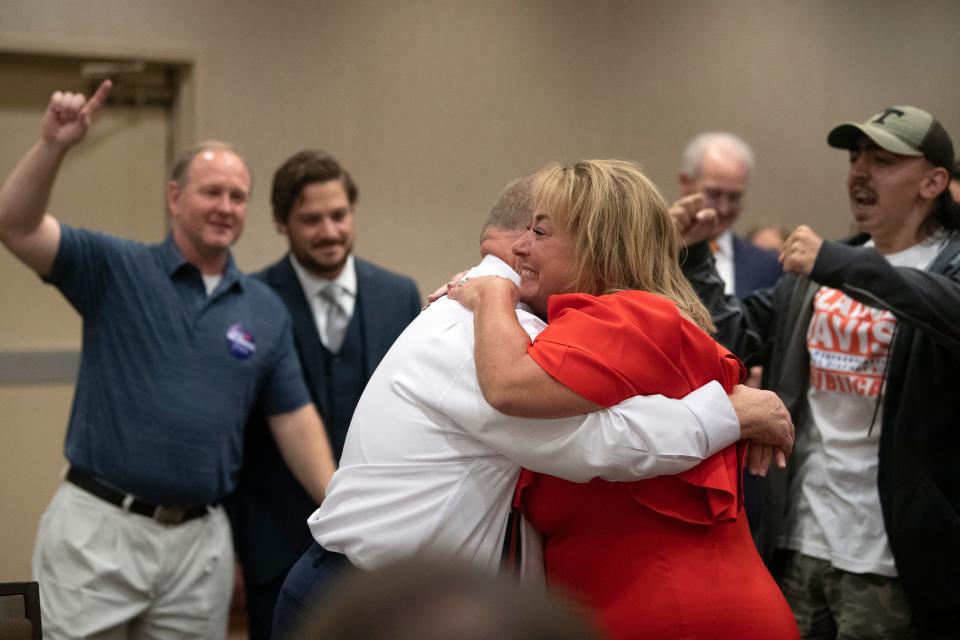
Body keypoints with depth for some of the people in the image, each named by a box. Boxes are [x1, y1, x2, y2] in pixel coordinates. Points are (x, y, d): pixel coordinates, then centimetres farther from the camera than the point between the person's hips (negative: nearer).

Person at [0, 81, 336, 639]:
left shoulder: (266, 310, 8)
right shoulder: (115, 269, -1)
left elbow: (294, 420, 9)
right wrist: (54, 147, -26)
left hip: (201, 539, 3)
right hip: (98, 527, -3)